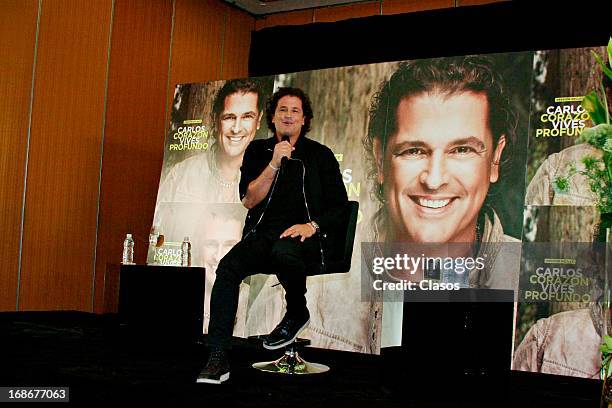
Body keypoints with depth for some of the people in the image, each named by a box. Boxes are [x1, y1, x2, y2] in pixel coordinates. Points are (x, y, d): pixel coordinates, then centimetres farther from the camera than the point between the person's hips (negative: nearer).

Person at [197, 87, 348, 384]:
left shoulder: (320, 155, 10)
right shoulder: (257, 151, 16)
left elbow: (338, 206, 6)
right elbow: (249, 200, 4)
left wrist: (312, 225, -12)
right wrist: (274, 163, -5)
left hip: (305, 238, -2)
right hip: (261, 236, 3)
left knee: (284, 251, -39)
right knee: (228, 267, -29)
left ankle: (297, 314, -9)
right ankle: (218, 356, -31)